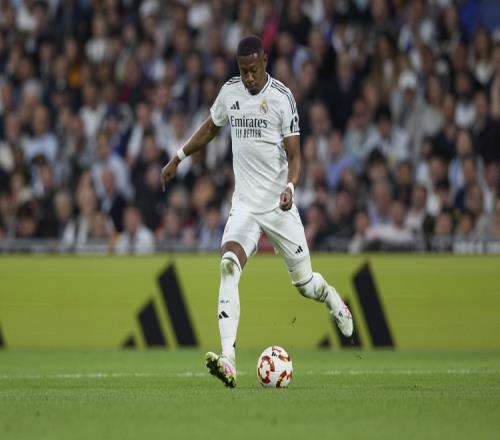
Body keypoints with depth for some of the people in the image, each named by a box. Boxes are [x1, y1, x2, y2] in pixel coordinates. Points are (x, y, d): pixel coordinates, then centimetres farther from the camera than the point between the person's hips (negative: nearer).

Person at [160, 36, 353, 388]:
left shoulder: (282, 98, -9)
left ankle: (334, 301, 45)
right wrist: (178, 159, 22)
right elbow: (210, 128, 24)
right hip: (244, 204, 2)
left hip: (279, 205, -2)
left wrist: (289, 187, -27)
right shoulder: (230, 92, 4)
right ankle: (228, 359, -33)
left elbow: (294, 155, -9)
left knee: (304, 283, 5)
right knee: (229, 265, -23)